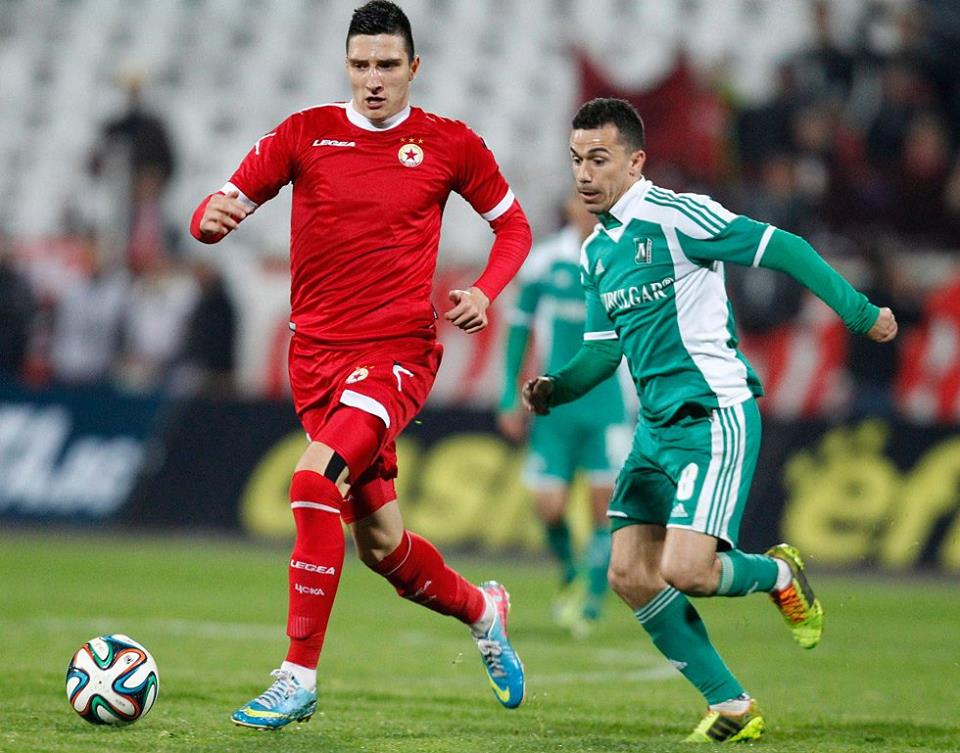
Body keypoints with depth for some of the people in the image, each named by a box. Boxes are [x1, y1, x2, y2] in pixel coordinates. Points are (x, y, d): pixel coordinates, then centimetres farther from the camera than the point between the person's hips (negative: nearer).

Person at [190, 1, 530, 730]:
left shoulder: (450, 144, 0)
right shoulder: (306, 134, 3)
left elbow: (514, 226, 12)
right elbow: (223, 208, 2)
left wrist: (485, 292, -7)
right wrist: (211, 218, -23)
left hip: (398, 353, -3)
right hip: (318, 354, 3)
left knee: (315, 481, -27)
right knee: (381, 544, 9)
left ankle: (300, 676, -21)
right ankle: (481, 609, 40)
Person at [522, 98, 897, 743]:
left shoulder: (676, 216, -12)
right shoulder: (596, 252, 13)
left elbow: (781, 249, -11)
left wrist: (860, 314, -12)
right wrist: (555, 389, 2)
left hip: (715, 417, -8)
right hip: (657, 425, 8)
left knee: (685, 570, -20)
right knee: (630, 574, -2)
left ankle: (779, 574, 15)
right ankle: (731, 706, 8)